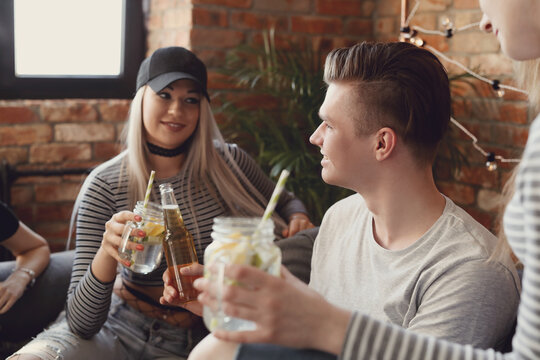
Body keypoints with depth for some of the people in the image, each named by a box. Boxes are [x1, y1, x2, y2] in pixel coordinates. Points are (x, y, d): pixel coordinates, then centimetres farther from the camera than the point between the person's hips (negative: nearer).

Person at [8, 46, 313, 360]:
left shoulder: (228, 163, -5)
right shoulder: (104, 187, -11)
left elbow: (284, 203, 16)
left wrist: (297, 220, -8)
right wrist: (106, 255, -34)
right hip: (117, 329, -3)